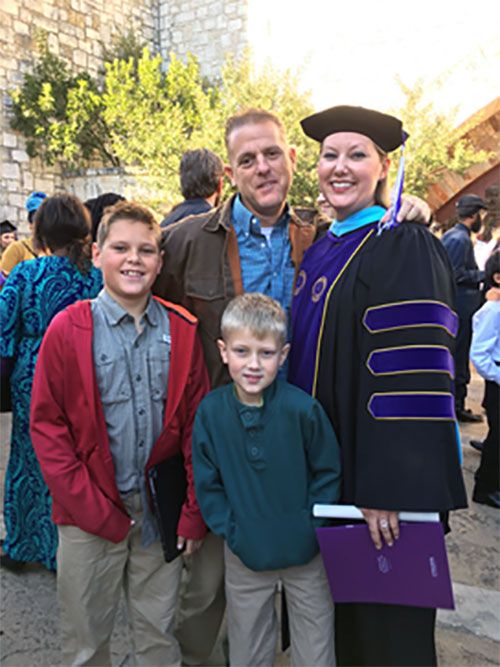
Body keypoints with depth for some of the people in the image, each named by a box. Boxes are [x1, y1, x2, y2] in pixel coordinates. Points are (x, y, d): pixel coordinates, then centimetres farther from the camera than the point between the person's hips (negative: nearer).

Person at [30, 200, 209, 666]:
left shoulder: (182, 330, -1)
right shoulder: (68, 329, -7)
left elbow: (197, 423, 1)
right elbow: (46, 426, -6)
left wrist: (193, 513, -3)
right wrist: (92, 509, -11)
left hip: (161, 512, 2)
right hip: (90, 514, -1)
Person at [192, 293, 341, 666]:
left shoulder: (302, 408, -19)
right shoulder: (210, 411, -12)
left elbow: (328, 472, -7)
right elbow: (207, 483, -3)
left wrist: (311, 526, -10)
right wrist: (231, 531, -8)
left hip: (306, 551, -1)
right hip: (246, 554, 2)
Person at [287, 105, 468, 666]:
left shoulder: (405, 248, -15)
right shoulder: (318, 250, 9)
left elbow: (412, 376, -22)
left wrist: (388, 488, -24)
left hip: (377, 473, -7)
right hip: (321, 471, 7)